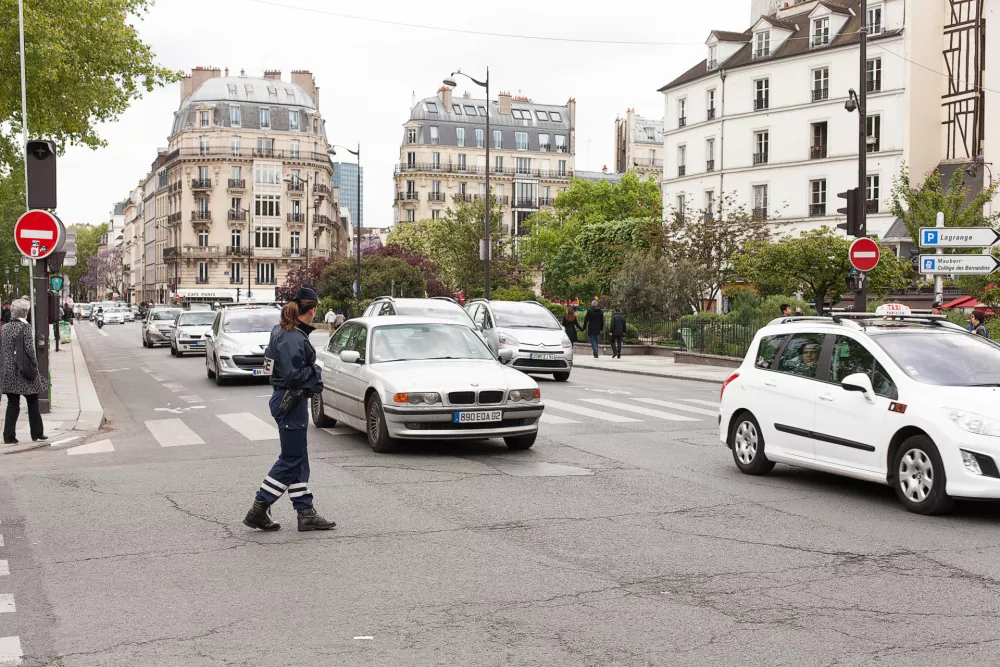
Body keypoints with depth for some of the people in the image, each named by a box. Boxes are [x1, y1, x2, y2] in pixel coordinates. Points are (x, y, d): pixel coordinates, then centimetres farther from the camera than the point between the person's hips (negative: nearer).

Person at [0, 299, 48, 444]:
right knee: (32, 403, 8)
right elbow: (29, 349, -15)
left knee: (12, 404, 10)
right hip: (23, 371, -5)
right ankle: (37, 434, 14)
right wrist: (35, 366, -5)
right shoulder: (24, 327, -11)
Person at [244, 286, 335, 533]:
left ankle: (305, 513, 18)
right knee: (291, 460, -2)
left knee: (298, 459, 12)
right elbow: (294, 374, -27)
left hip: (286, 399, 10)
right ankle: (259, 510, 3)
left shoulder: (283, 332, 10)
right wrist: (315, 375, -8)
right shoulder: (293, 338, -21)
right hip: (291, 403, -10)